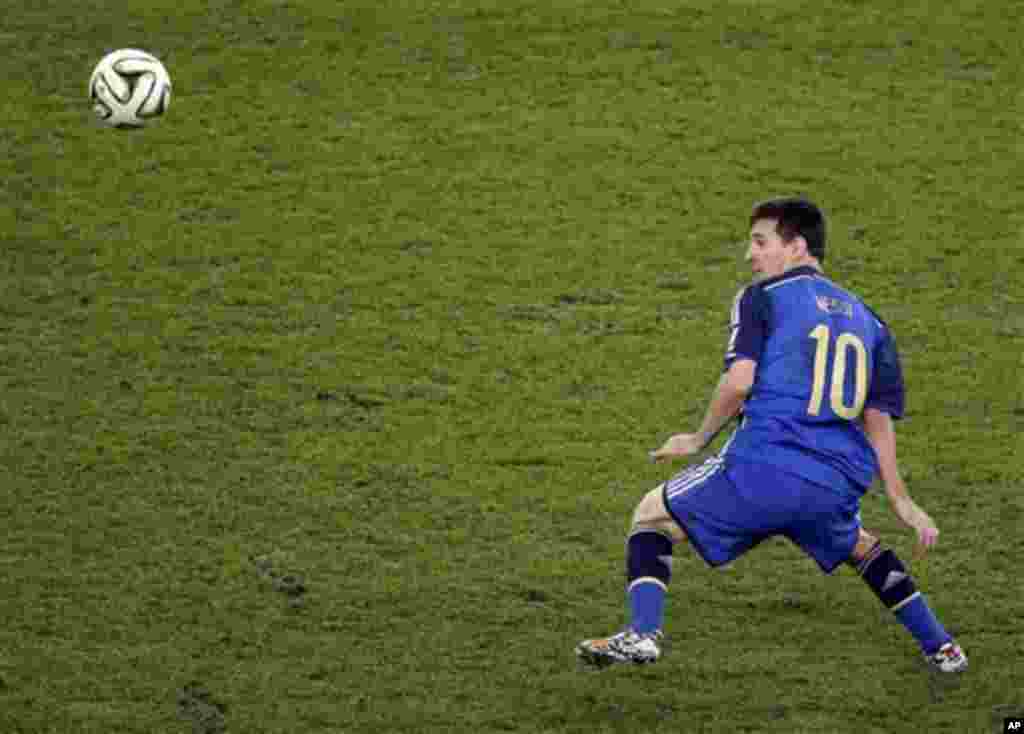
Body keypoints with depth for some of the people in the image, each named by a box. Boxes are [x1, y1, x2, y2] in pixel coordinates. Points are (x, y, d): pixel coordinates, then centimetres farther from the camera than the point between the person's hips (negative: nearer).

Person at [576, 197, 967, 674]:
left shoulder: (762, 297, 4)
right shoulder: (864, 318, 20)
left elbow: (739, 380, -11)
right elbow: (878, 418, 14)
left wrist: (700, 438, 4)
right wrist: (900, 501, 15)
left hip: (765, 468, -5)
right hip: (839, 486, 5)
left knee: (652, 516, 12)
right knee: (857, 546, 37)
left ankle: (642, 634, -8)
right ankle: (940, 647, 28)